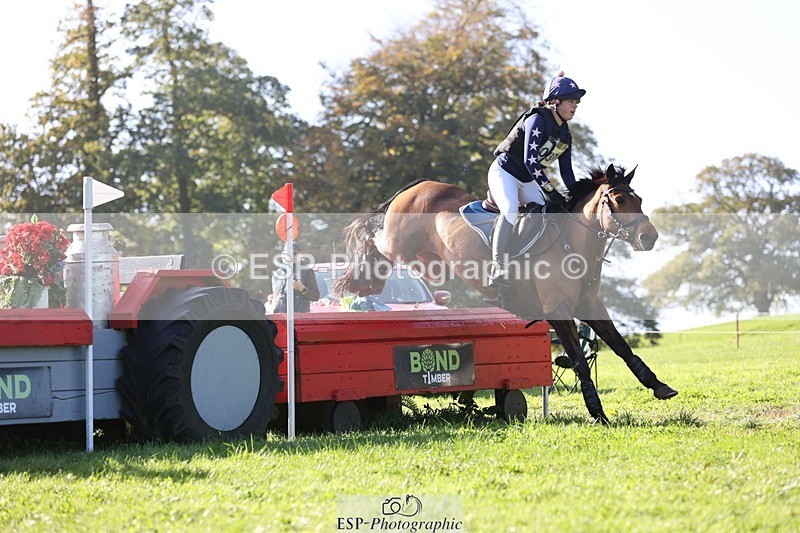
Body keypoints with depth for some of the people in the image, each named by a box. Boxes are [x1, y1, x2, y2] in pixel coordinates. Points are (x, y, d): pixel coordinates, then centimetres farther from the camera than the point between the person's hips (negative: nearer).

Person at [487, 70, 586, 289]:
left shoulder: (565, 135, 5)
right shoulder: (538, 120, -21)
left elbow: (566, 172, 9)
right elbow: (530, 161, -30)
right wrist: (551, 192, -34)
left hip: (527, 181, 10)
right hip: (504, 172, -10)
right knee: (510, 211, -32)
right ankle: (497, 269, -37)